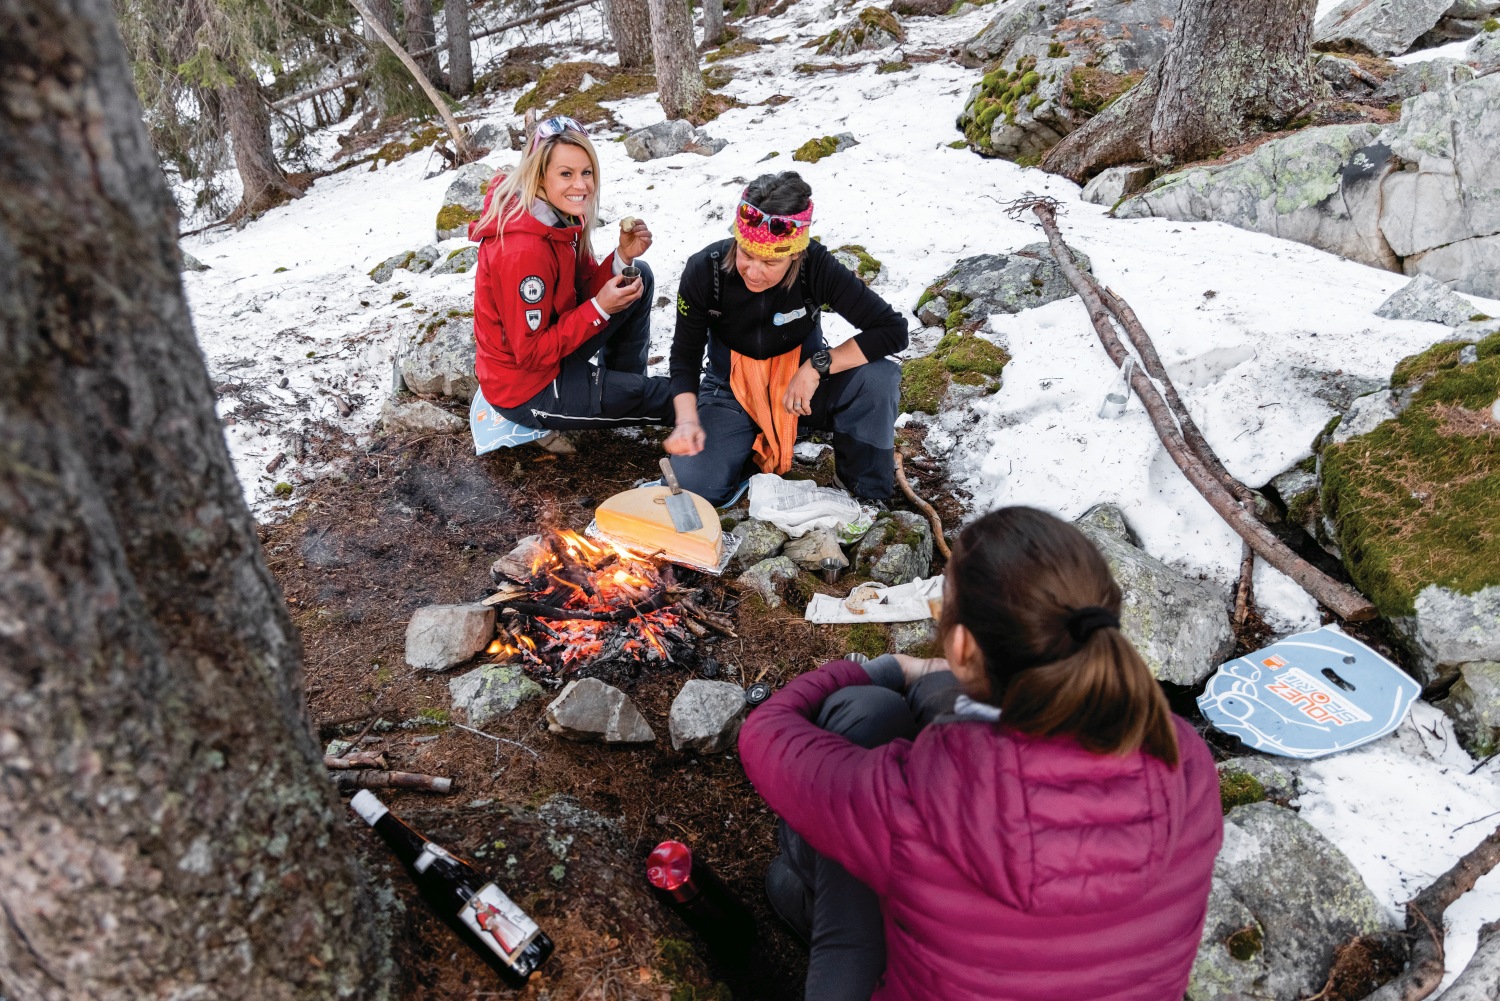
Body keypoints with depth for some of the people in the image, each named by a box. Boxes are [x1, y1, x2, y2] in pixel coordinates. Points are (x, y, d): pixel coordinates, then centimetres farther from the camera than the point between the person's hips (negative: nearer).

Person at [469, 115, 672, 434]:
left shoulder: (561, 217, -4)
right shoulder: (522, 249, -30)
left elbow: (585, 289, 3)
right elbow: (531, 353, -25)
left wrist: (623, 256, -13)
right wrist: (600, 308, -27)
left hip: (552, 348, 8)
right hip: (527, 388, -8)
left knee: (639, 276, 6)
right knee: (677, 397, -5)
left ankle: (624, 383, 13)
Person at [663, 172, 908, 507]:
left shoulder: (816, 266, -24)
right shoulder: (705, 270, -21)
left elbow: (893, 329, -23)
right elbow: (685, 354, -10)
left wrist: (819, 365, -31)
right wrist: (687, 419, -27)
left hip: (801, 389, 0)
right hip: (731, 391, 1)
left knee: (879, 376, -30)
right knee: (693, 486, -23)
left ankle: (871, 499, -8)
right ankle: (749, 441, 11)